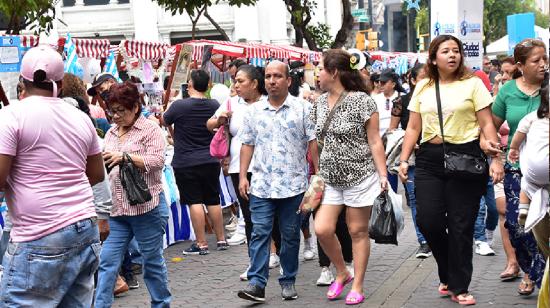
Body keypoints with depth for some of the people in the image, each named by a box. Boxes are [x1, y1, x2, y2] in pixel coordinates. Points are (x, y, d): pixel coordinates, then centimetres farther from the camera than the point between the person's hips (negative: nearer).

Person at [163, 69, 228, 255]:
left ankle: (201, 244, -1)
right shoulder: (215, 106, 0)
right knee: (213, 201, 13)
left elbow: (164, 122, 5)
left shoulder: (179, 106, -13)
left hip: (186, 163, -4)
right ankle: (221, 240, 20)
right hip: (210, 161, 5)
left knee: (195, 202, -2)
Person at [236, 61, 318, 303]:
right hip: (261, 185, 2)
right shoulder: (254, 111, 8)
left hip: (294, 185, -1)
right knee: (260, 233, -5)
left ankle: (288, 281, 18)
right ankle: (256, 283, -5)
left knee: (290, 235, 7)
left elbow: (313, 143, -1)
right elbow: (247, 145, 11)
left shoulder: (302, 109, 0)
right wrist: (242, 176, 4)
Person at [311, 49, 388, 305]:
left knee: (358, 231, 3)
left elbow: (374, 141, -8)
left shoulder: (361, 100, -10)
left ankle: (357, 286, 15)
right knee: (322, 229, -5)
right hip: (330, 177, 5)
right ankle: (342, 273, 19)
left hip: (360, 175, -5)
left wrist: (383, 174, -12)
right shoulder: (319, 103, 8)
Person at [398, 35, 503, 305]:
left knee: (461, 225, -1)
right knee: (427, 220, -5)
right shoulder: (422, 88, 11)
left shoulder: (472, 83, 3)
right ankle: (449, 274, 21)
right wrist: (403, 160, 4)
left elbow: (487, 124, -1)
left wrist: (496, 159, -9)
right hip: (429, 160, 3)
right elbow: (413, 128, 13)